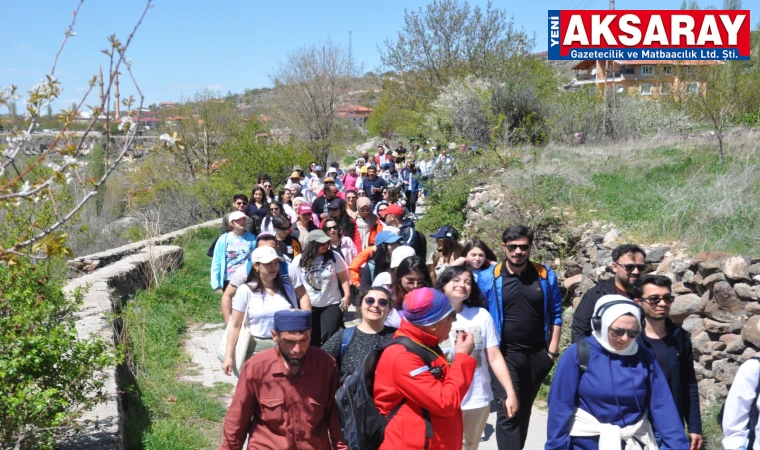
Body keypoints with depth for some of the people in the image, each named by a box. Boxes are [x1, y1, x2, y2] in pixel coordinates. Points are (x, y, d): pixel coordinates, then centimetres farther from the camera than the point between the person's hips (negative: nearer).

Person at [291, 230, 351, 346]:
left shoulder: (334, 257, -6)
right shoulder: (299, 260, -5)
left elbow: (343, 277, -1)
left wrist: (347, 296, -12)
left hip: (331, 304, -1)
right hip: (308, 306, 1)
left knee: (328, 337, -11)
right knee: (312, 339, 10)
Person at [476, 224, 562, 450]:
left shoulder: (546, 276, -2)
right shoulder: (488, 278, -8)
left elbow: (555, 315, 5)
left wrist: (552, 349, 1)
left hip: (537, 355, 3)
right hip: (505, 354, -3)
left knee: (524, 410, 16)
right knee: (508, 412, -7)